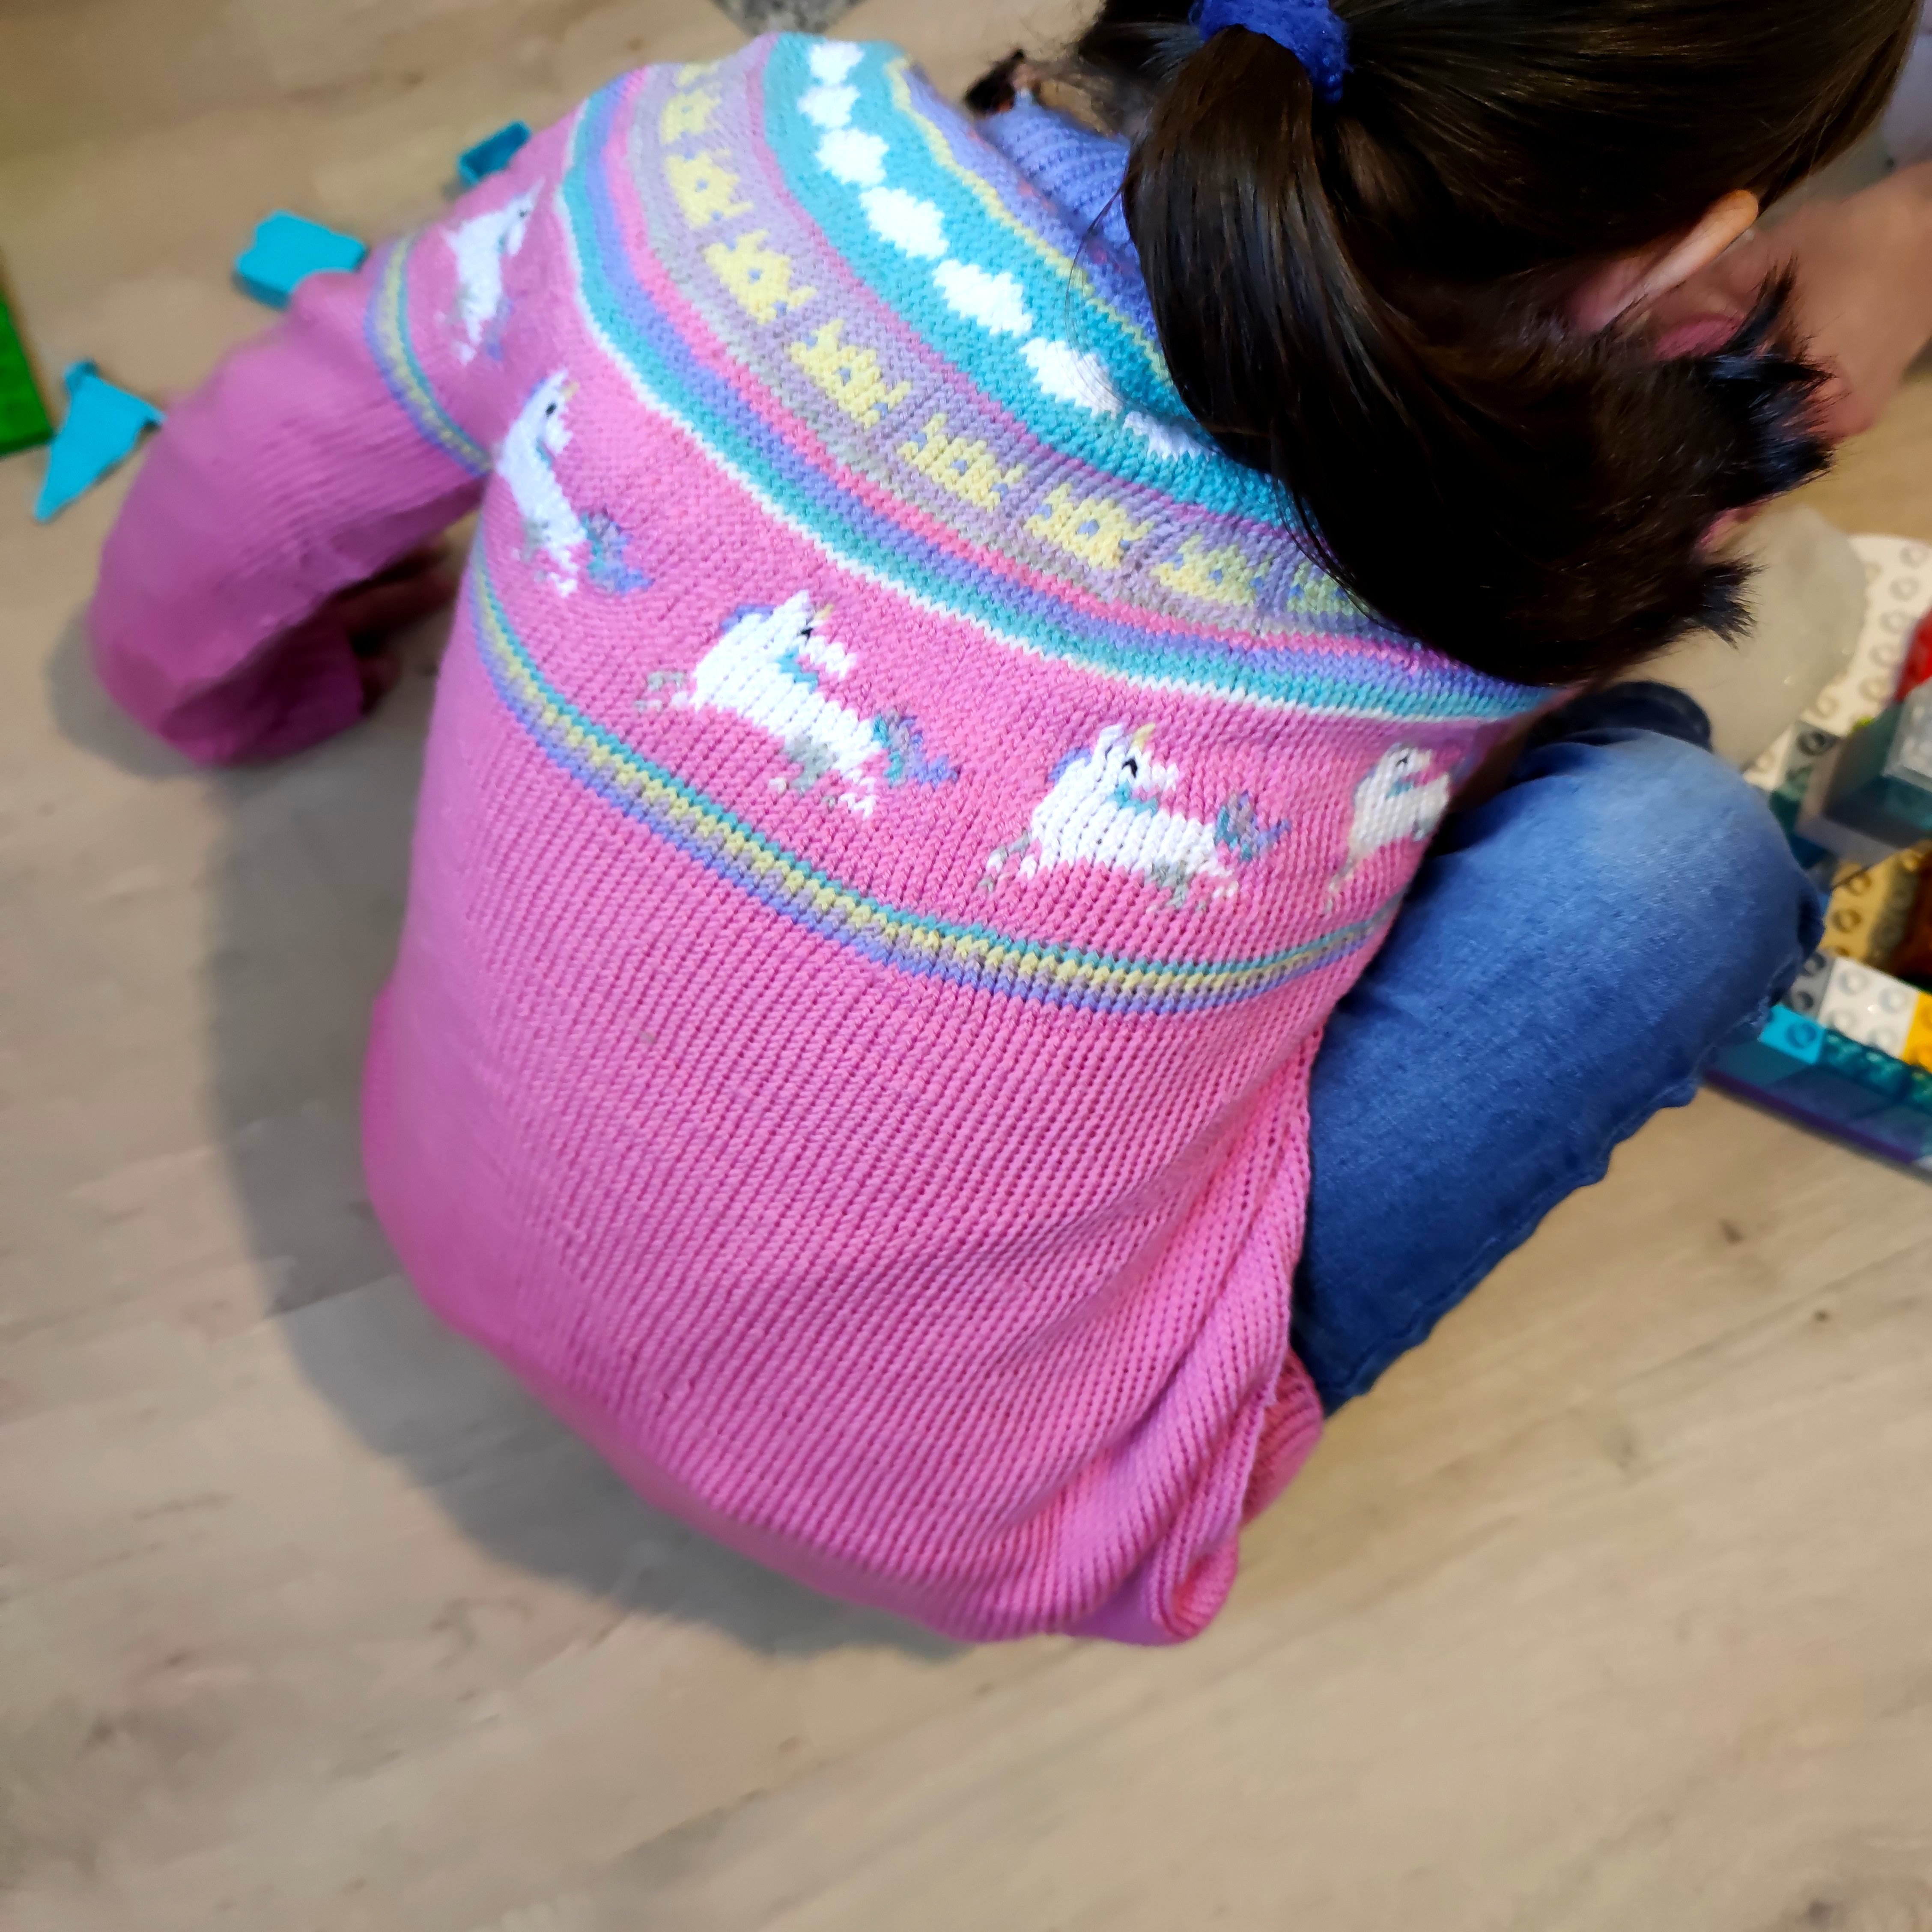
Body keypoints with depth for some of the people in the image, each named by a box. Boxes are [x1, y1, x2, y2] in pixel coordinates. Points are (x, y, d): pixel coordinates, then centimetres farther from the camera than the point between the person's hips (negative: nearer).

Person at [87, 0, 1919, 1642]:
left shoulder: (714, 158, -20)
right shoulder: (1489, 578, -27)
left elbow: (253, 480, 0)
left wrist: (220, 689, 21)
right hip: (935, 1512, -3)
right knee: (1687, 856, -4)